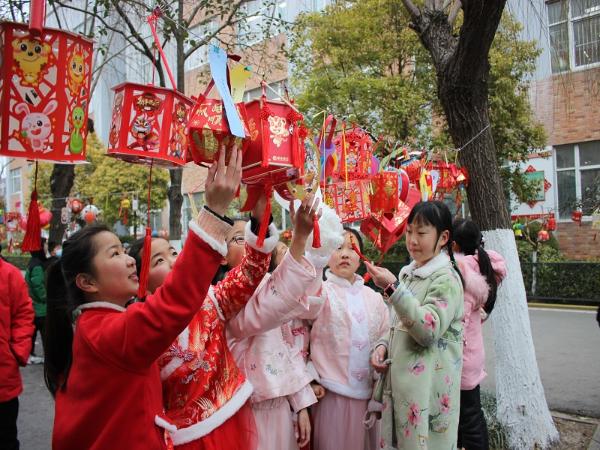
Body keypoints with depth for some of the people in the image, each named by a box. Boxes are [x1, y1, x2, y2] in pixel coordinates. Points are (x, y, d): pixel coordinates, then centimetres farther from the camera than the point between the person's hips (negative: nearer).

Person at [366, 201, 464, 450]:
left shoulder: (446, 279, -11)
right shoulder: (407, 274, 10)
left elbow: (429, 330, -22)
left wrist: (393, 289, -26)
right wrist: (384, 346, 1)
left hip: (428, 387, -7)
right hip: (399, 381, 7)